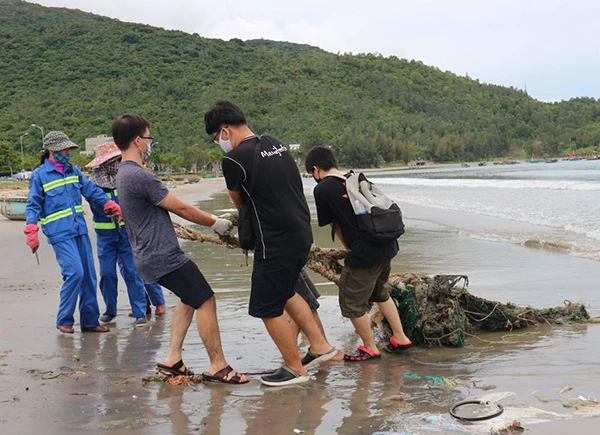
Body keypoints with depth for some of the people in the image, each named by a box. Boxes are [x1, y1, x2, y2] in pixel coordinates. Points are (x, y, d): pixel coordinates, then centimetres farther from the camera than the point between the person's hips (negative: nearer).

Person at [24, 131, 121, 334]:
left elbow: (92, 191, 15)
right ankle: (64, 320, 1)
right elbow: (33, 206, -3)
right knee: (75, 273, -16)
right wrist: (31, 232, -12)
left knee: (88, 275, 6)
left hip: (80, 230, 6)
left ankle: (89, 320, 17)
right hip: (59, 234, -6)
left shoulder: (73, 170, 11)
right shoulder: (39, 175, -3)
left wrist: (112, 206, 8)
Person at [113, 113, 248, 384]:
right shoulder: (140, 176, -20)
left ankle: (172, 360, 19)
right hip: (163, 257, -11)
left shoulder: (123, 175, 13)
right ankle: (218, 367, 1)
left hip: (149, 257, 11)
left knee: (189, 299, 21)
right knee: (205, 301, -5)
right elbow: (182, 209, -14)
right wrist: (216, 223, 1)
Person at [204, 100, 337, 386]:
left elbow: (238, 202, 3)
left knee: (268, 309, 7)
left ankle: (294, 369, 19)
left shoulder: (234, 159, -14)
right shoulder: (277, 145, 9)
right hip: (302, 235, 9)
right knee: (285, 292, 27)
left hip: (275, 243, -9)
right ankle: (320, 345, 30)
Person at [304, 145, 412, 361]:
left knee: (352, 303, 12)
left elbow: (335, 226, 1)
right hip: (387, 246, 8)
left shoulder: (322, 189, -6)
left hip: (364, 254, -8)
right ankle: (400, 338, 36)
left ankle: (370, 349, 26)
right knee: (380, 293, 30)